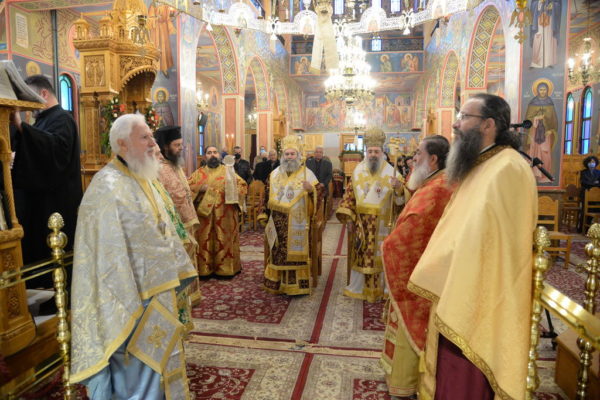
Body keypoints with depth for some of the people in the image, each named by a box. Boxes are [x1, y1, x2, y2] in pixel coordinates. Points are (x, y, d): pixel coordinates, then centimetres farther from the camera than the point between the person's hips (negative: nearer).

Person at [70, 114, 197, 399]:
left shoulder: (142, 180, 9)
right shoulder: (108, 186, -20)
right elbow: (109, 249, -24)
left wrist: (177, 268, 17)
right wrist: (127, 303, -23)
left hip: (156, 289, 9)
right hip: (133, 292, -9)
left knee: (157, 359, 24)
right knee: (136, 368, 7)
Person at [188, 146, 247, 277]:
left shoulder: (228, 170, 9)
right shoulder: (198, 173, 11)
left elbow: (243, 185, 4)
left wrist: (233, 191, -15)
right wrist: (199, 188, -13)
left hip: (225, 214, -1)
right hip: (204, 212, 1)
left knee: (225, 240, 2)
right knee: (205, 241, 3)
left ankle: (225, 268, 11)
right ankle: (205, 269, 13)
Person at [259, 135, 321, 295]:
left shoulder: (307, 173, -2)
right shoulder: (275, 173, 10)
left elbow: (317, 196, -7)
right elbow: (268, 196, 16)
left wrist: (311, 190, -27)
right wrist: (264, 214, 11)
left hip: (298, 224, -3)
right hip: (278, 223, 4)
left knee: (297, 253, 2)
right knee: (278, 253, 8)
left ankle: (298, 284, 13)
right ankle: (277, 283, 20)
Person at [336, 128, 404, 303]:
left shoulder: (390, 172, -3)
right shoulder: (358, 171, 3)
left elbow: (399, 200, -7)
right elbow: (349, 195, 5)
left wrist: (399, 188, -29)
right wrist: (348, 216, -1)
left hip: (381, 224, -1)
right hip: (360, 222, 2)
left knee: (379, 255, 7)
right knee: (359, 253, 8)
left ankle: (379, 289, 20)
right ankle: (356, 287, 21)